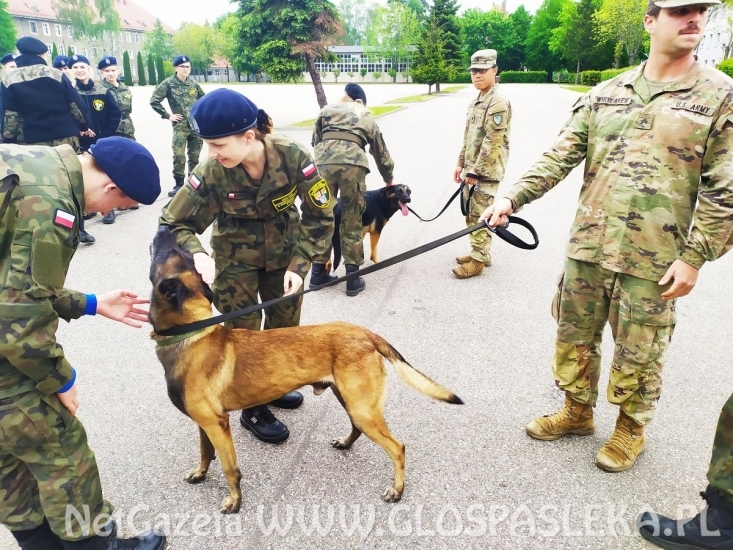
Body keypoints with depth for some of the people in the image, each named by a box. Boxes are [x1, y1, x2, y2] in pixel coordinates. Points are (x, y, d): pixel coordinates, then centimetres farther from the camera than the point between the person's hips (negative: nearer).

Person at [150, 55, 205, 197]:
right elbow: (154, 101, -5)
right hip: (180, 126, -3)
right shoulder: (168, 83, -4)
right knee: (179, 156, -9)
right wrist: (168, 115, -7)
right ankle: (179, 184, 2)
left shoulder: (194, 83, 7)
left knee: (194, 156, 10)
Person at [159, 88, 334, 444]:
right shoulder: (211, 172, -28)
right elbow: (173, 224, -19)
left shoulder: (293, 157, -28)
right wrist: (197, 254, -39)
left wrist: (298, 264, -24)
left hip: (284, 250, 2)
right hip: (235, 257, -2)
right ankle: (253, 409, 24)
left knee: (285, 324, 15)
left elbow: (320, 216, -17)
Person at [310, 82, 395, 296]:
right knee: (352, 221, 10)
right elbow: (381, 152, 35)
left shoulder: (327, 110, 25)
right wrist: (389, 180, 49)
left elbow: (316, 141, 18)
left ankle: (318, 272, 22)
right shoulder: (367, 117, 28)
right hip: (353, 164, 0)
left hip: (323, 162, 1)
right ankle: (353, 277, 15)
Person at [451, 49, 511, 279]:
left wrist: (476, 171, -19)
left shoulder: (498, 103, -14)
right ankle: (480, 253, 28)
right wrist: (461, 164, 14)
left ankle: (478, 261, 5)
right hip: (471, 170, 9)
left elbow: (492, 143, -20)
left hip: (486, 172, -9)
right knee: (471, 215, 15)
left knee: (480, 217, -4)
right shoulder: (475, 102, 15)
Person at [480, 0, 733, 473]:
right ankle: (578, 411, 37)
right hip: (588, 245, 3)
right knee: (575, 337, 15)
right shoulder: (605, 94, 7)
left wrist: (695, 256, -10)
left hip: (653, 259, -3)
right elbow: (561, 155, 1)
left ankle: (631, 429, 35)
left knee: (638, 353, 10)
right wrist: (513, 198, -11)